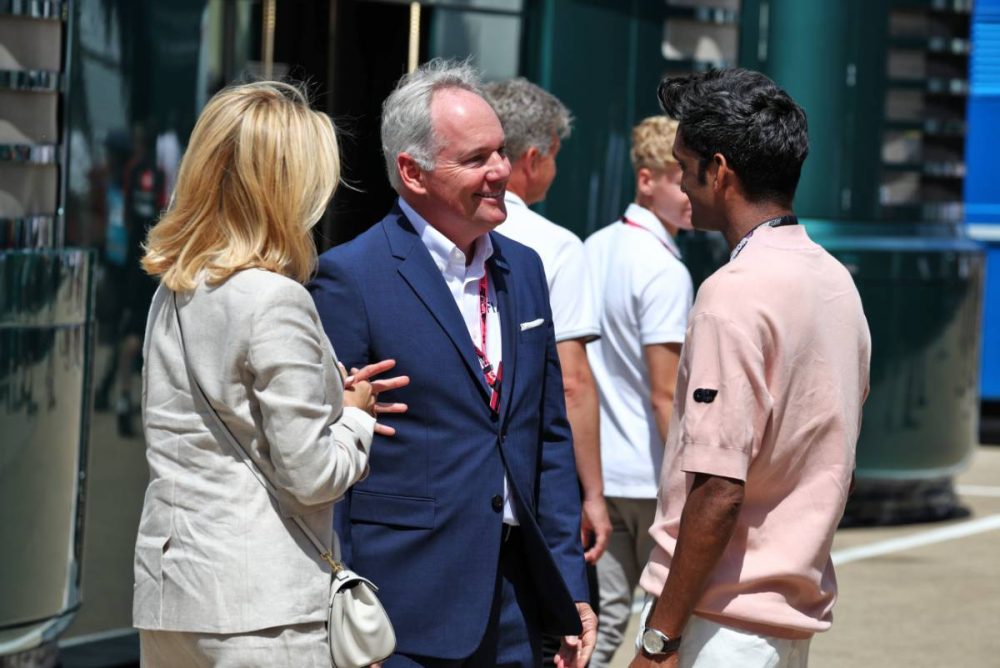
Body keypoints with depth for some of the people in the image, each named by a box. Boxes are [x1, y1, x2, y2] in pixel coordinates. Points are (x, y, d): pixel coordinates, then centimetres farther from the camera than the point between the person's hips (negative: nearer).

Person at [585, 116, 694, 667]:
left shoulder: (593, 250, 9)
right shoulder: (665, 272, -16)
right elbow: (665, 396, -18)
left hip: (597, 471, 8)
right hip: (652, 477, -7)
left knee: (603, 616, 8)